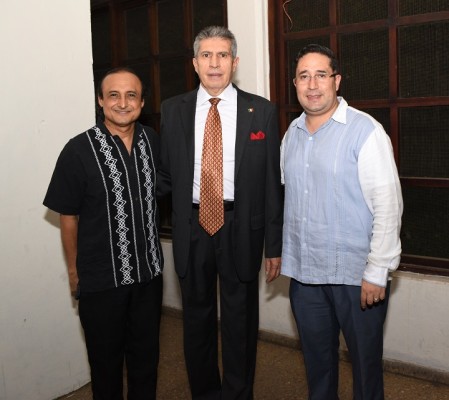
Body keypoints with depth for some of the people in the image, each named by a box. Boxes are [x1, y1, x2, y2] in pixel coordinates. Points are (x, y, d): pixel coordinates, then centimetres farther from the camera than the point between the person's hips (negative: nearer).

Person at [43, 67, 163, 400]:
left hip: (149, 271, 4)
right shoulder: (79, 151, -14)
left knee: (146, 353, 20)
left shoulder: (153, 142, -1)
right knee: (106, 356, 15)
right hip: (101, 278, -4)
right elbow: (68, 215, -7)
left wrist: (154, 254, 12)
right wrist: (74, 269, 0)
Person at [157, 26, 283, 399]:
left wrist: (275, 245, -3)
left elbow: (272, 182, -3)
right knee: (197, 318, 16)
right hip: (192, 227, 2)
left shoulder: (262, 111, -3)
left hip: (241, 228, -2)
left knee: (240, 320, 12)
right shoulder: (173, 110, 3)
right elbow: (166, 173, 9)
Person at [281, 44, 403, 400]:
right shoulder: (293, 133, 8)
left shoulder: (365, 131, -11)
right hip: (304, 272, 5)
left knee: (365, 362, 11)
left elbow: (389, 205, -14)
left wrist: (377, 272, -16)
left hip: (355, 276, -5)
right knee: (317, 358, 20)